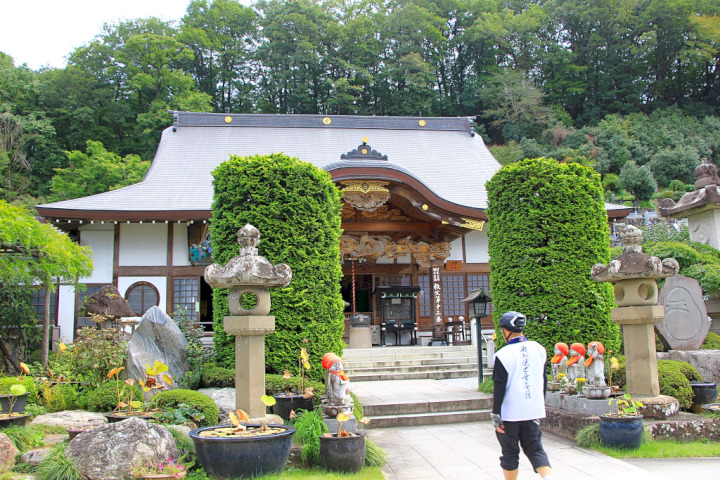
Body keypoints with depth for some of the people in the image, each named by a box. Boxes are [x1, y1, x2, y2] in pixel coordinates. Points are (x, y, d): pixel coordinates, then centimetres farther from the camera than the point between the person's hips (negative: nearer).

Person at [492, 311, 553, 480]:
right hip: (534, 411, 4)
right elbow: (543, 380, 11)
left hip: (510, 413, -4)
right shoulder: (539, 349, 3)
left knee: (509, 453, 10)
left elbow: (499, 388, -12)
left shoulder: (503, 354, -13)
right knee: (535, 449, 11)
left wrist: (496, 416, -7)